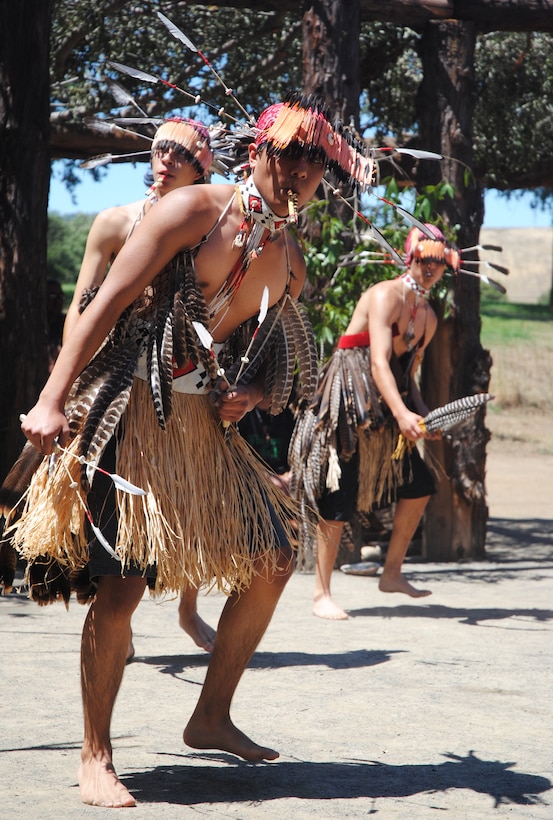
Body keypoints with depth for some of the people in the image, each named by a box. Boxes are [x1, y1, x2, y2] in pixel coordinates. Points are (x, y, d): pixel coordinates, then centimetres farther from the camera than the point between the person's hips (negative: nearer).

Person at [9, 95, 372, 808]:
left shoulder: (290, 260, 11)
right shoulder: (194, 210, -10)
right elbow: (107, 302, -13)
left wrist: (248, 394, 0)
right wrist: (52, 400, -18)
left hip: (205, 419, 8)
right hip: (131, 407, -7)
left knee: (272, 561, 5)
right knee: (122, 583, -12)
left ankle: (211, 719, 20)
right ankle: (95, 757, 0)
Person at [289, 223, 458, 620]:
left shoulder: (428, 318, 10)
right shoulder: (385, 296, -15)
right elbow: (379, 362, -26)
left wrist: (420, 419, 5)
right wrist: (401, 413, -38)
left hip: (389, 402, 9)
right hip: (350, 399, -8)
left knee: (419, 485, 6)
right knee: (339, 497, -10)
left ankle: (392, 573, 20)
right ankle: (322, 594, -3)